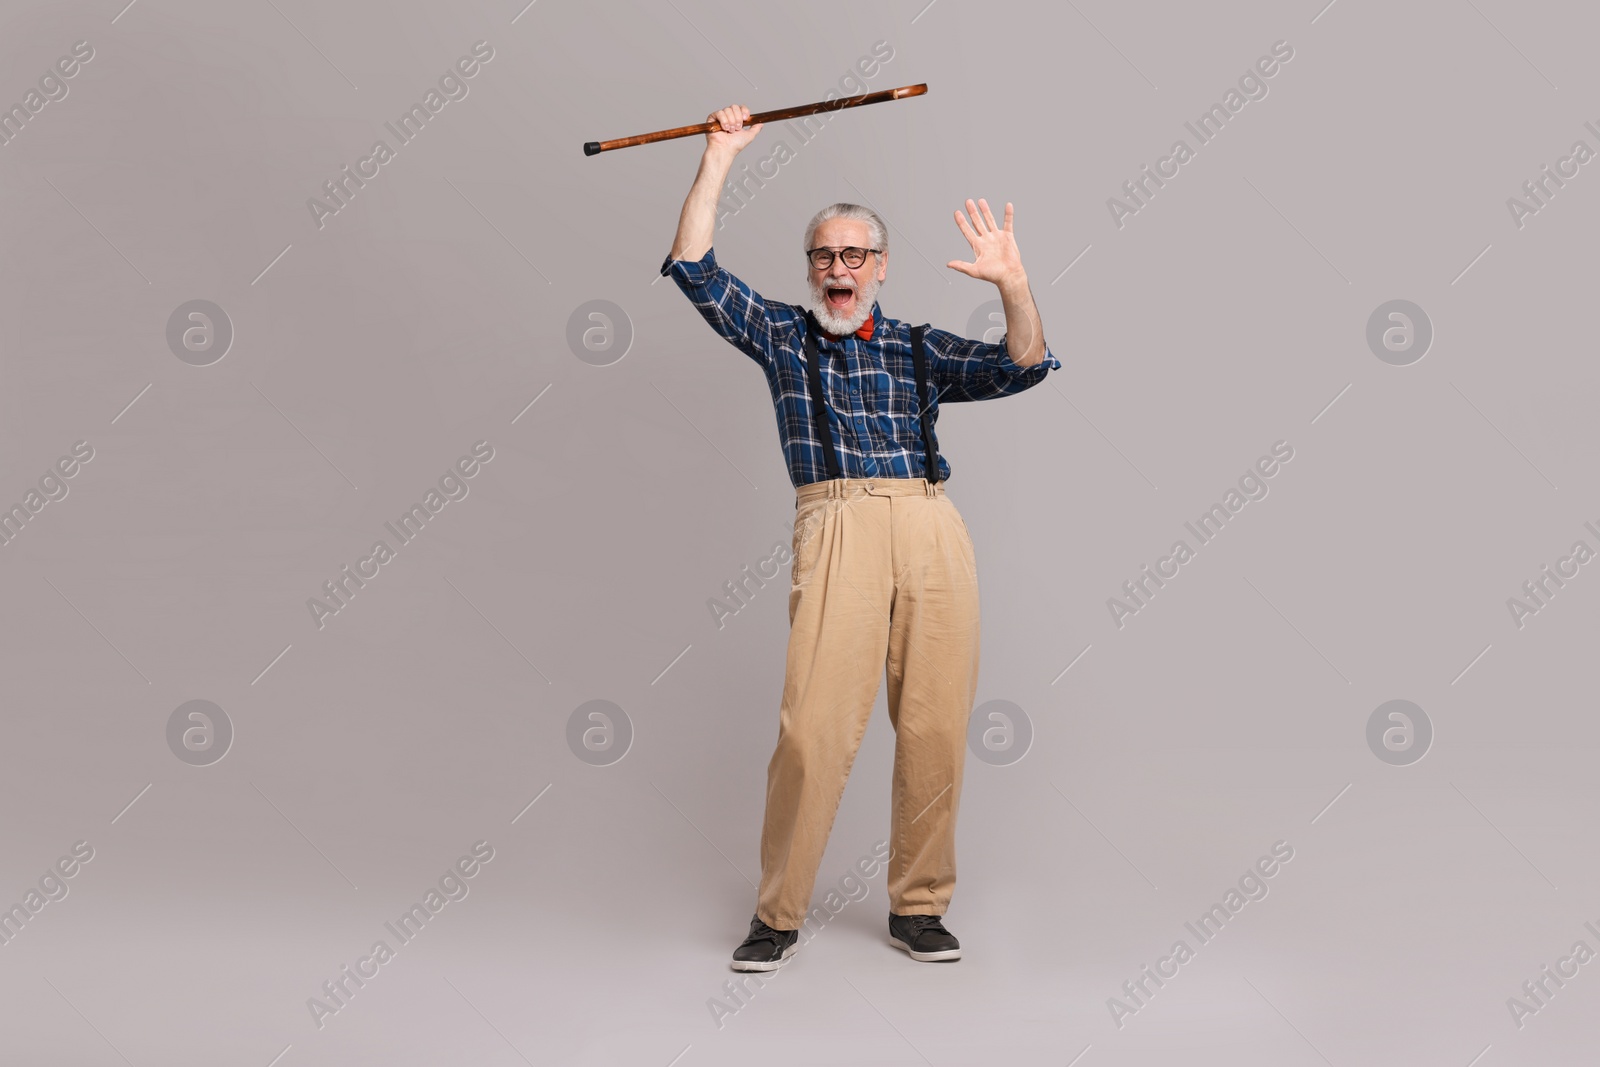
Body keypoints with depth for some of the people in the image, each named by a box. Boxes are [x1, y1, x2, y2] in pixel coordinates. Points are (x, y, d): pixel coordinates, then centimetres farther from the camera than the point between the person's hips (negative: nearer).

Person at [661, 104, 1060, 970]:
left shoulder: (920, 348, 21)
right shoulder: (782, 336, 19)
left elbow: (1023, 367, 9)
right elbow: (693, 269, 10)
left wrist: (1013, 287, -7)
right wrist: (718, 158, 8)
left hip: (935, 530, 2)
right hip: (839, 528, -2)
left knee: (936, 728, -1)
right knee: (814, 726, -12)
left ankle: (918, 907, 13)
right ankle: (777, 915, 1)